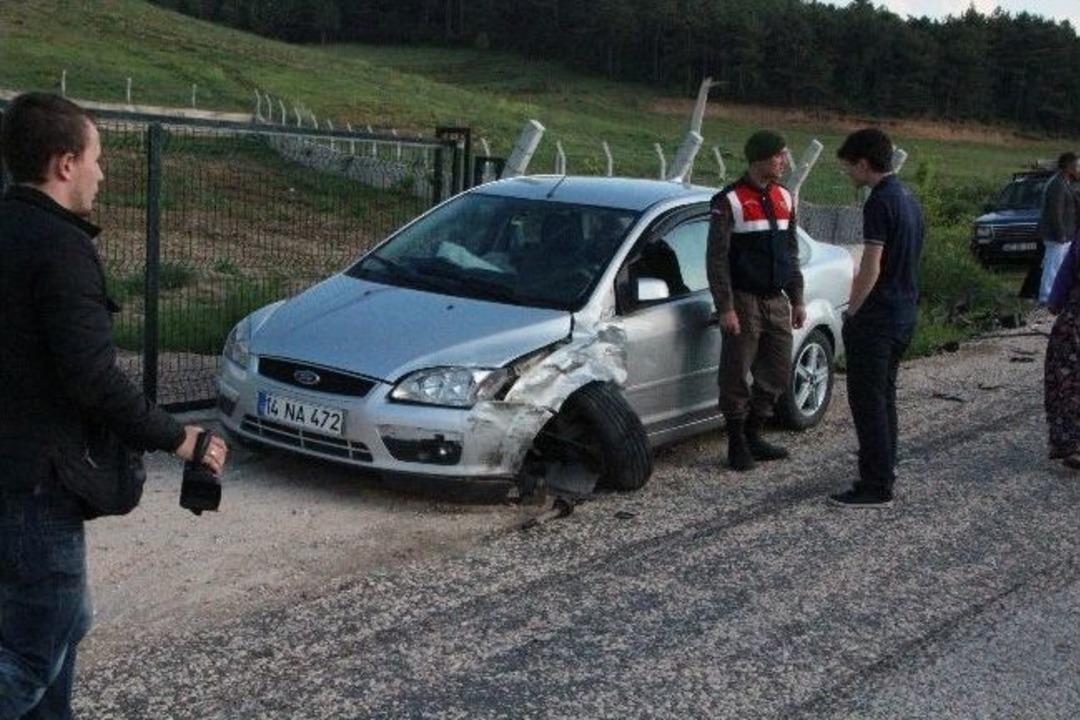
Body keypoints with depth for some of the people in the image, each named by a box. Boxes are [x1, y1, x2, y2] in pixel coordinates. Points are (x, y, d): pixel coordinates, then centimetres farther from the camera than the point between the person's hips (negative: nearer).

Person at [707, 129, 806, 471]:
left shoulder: (783, 198, 12)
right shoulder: (729, 201, -9)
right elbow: (716, 259, -12)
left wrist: (797, 300, 14)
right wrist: (725, 307, -17)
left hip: (776, 302, 7)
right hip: (744, 302, -7)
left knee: (777, 374, 10)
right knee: (736, 375, -1)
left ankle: (753, 436, 24)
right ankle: (737, 443, 11)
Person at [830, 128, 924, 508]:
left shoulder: (880, 202, -18)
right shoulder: (908, 198, 12)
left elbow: (871, 269, -22)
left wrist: (851, 312, -10)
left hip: (877, 317, -9)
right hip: (905, 314, 10)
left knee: (867, 398, -4)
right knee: (884, 392, 20)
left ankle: (876, 486, -1)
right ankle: (885, 463, 32)